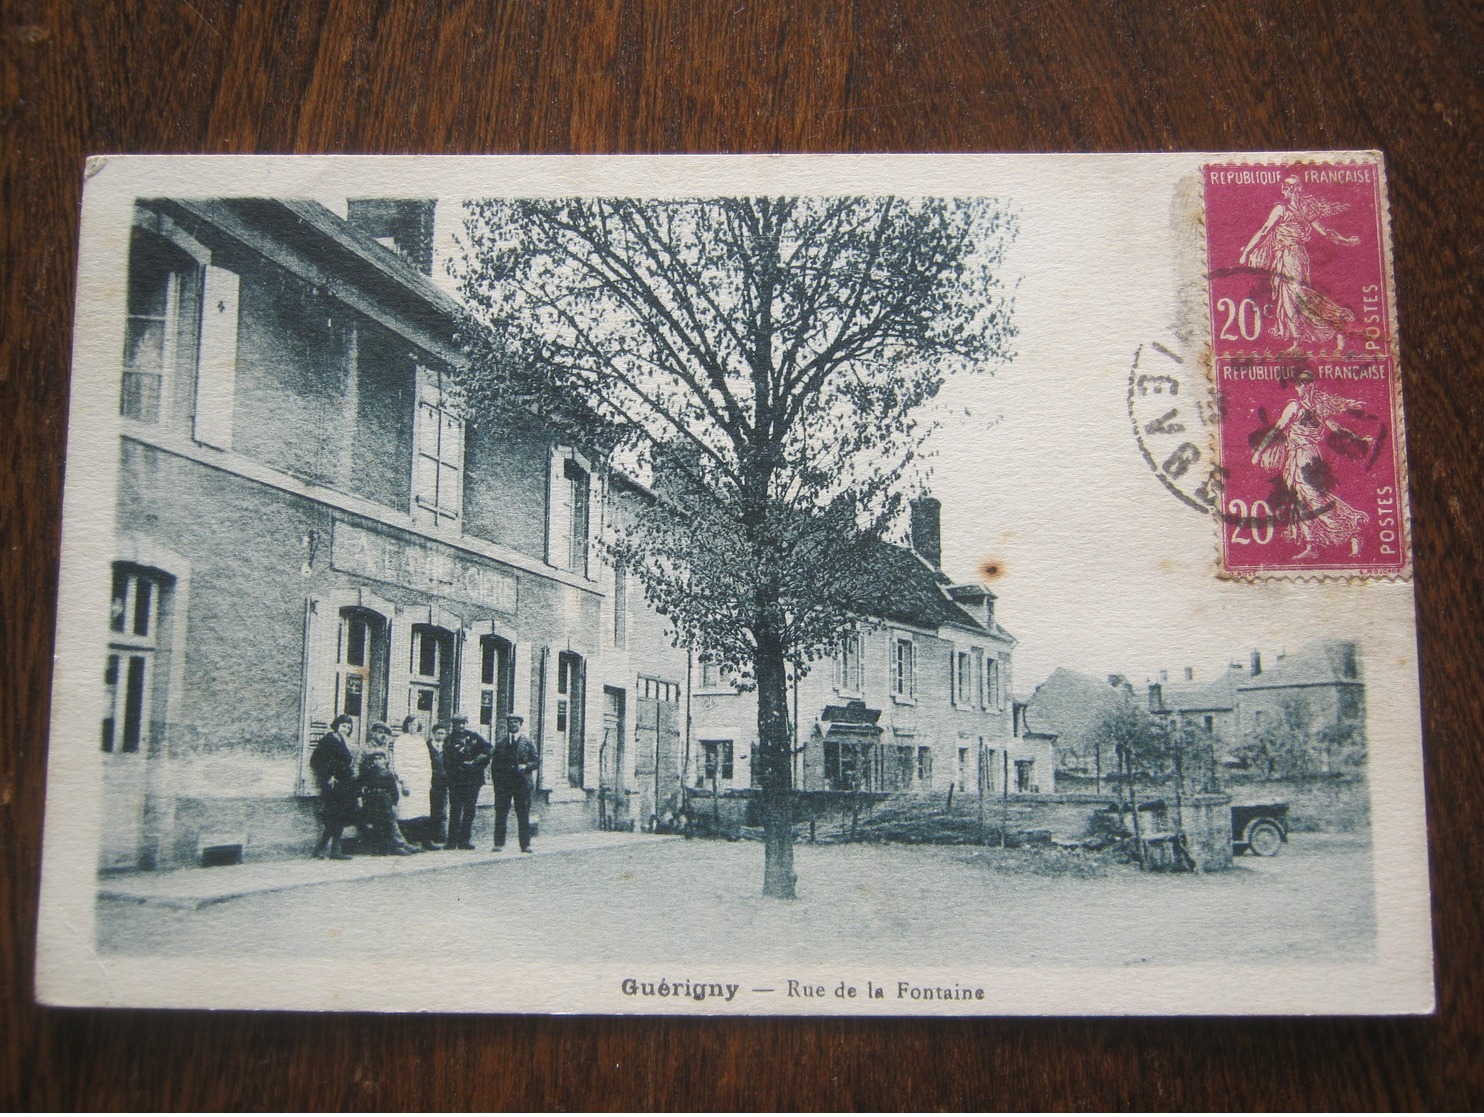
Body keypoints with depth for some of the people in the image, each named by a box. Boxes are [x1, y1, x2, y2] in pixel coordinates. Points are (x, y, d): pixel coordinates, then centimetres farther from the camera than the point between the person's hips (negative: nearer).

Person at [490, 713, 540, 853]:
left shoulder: (527, 742, 6)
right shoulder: (500, 741, 10)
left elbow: (536, 760, 7)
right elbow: (494, 762, 10)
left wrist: (526, 766, -12)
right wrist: (495, 779, 1)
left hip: (522, 782, -1)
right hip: (503, 783, 1)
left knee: (523, 815, 0)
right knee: (500, 813, 1)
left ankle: (525, 845, 3)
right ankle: (499, 843, 7)